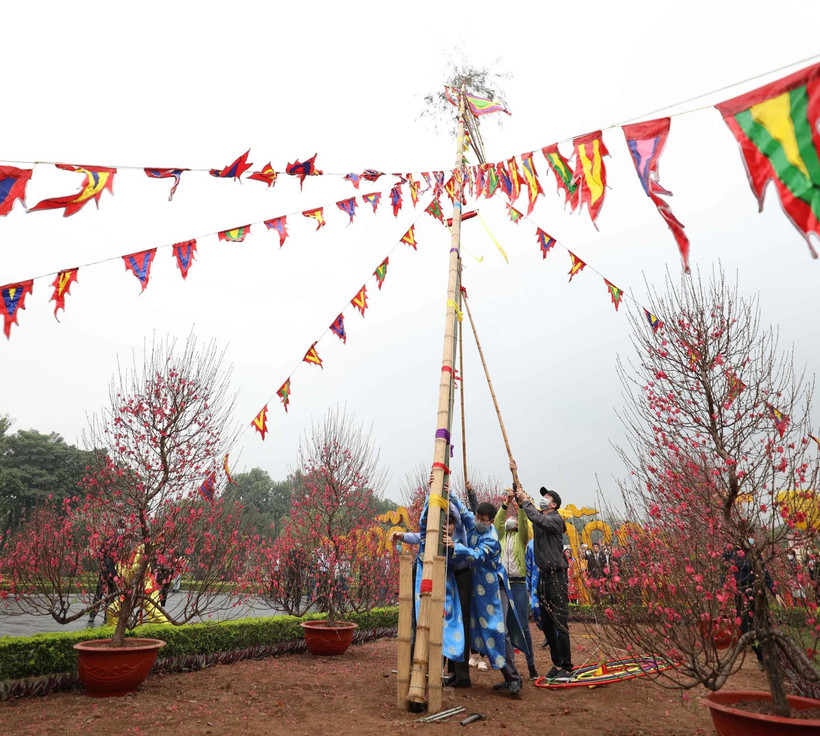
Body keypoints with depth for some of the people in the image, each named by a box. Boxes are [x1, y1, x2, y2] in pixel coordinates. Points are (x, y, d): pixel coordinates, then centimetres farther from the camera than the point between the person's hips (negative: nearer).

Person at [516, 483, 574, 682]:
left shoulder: (556, 519, -9)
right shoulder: (537, 516, 12)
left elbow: (539, 520, -27)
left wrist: (525, 501, -19)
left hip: (557, 576, -7)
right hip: (543, 576, 8)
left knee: (560, 624, -4)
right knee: (546, 624, 12)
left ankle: (567, 667, 4)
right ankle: (557, 664, 22)